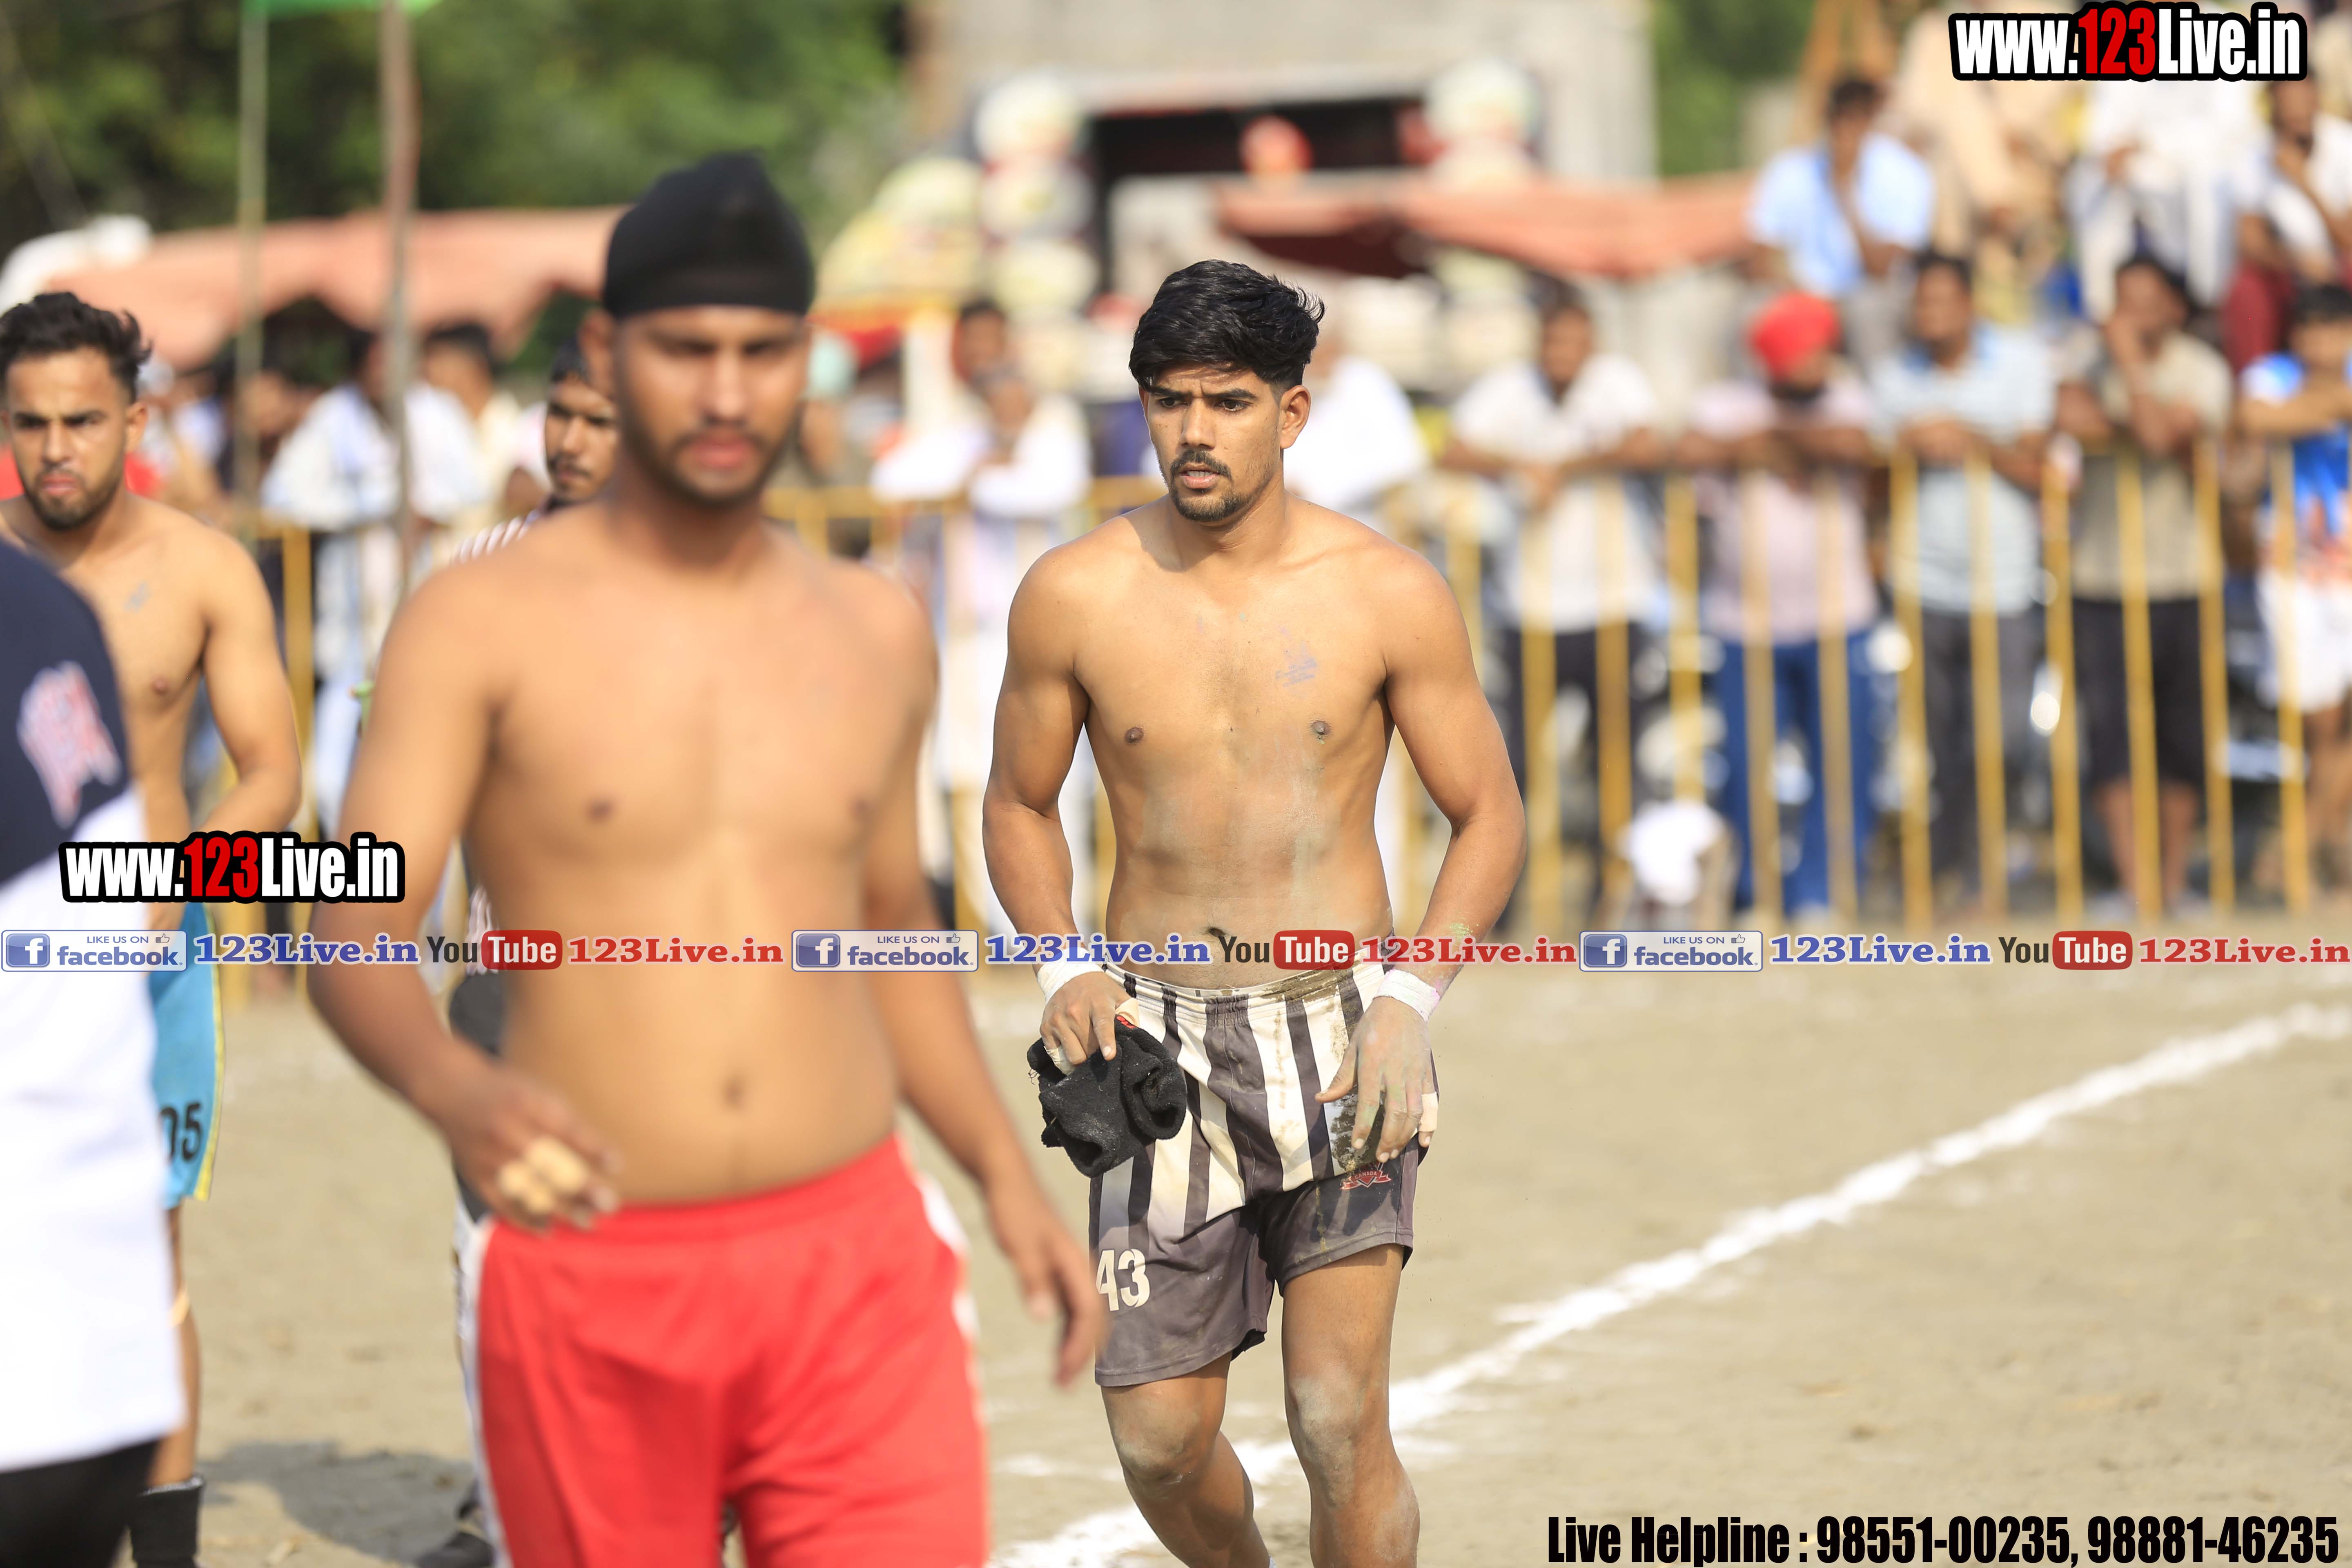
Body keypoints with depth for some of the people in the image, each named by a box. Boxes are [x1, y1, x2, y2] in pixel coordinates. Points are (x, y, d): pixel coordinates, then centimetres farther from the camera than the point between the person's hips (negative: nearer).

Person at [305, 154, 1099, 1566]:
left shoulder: (877, 632, 11)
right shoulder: (485, 625, -3)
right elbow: (354, 927, -13)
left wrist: (1006, 1172, 17)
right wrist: (455, 1088, -34)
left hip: (854, 1270, 2)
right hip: (590, 1283, -2)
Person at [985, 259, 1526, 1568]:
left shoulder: (1391, 596, -4)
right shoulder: (1075, 598, -2)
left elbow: (1490, 815, 3)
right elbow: (1021, 805, 12)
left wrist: (1411, 1000, -11)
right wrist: (1063, 967, -5)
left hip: (1339, 1033, -1)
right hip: (1157, 1039, 1)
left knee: (1340, 1422, -11)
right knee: (1160, 1441, 2)